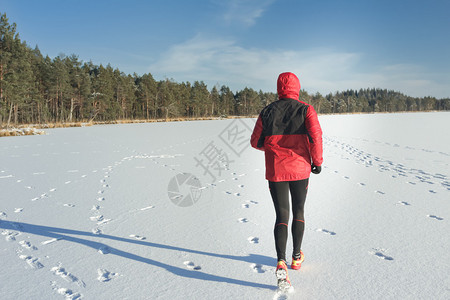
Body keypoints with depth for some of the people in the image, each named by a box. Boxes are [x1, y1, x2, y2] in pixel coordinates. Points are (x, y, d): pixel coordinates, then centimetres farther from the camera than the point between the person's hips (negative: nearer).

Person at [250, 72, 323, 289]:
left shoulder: (267, 112, 0)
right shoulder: (305, 110, -4)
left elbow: (255, 142, 4)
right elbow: (315, 135, -16)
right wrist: (317, 161, -4)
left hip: (275, 172, 0)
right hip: (300, 170, 0)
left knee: (281, 216, 5)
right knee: (298, 212, 19)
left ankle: (281, 261, -15)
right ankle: (296, 257, 32)